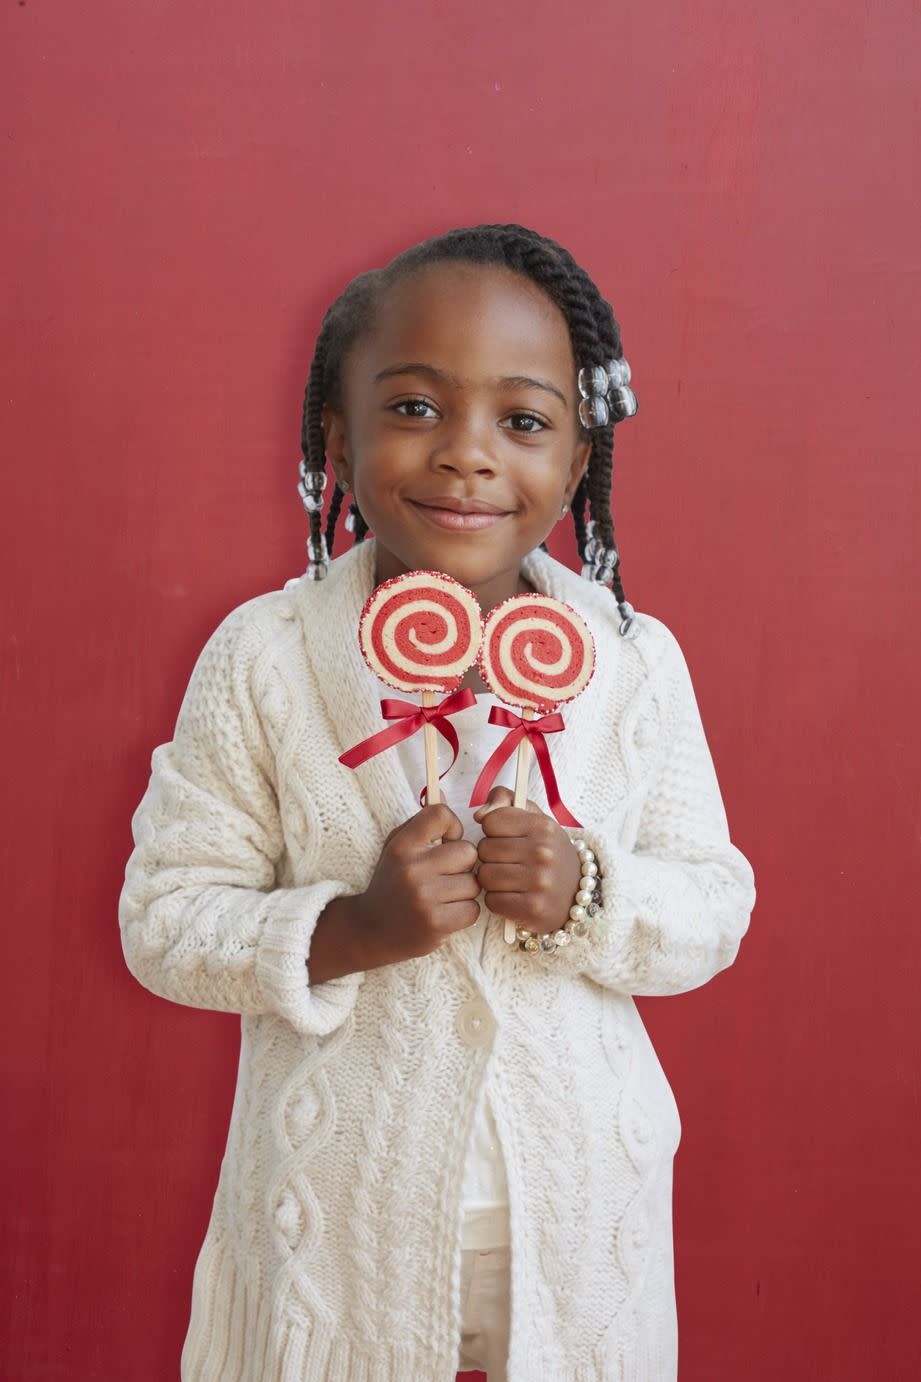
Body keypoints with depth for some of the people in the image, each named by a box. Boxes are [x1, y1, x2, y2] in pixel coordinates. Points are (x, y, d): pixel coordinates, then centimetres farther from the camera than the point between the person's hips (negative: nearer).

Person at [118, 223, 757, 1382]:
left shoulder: (638, 659, -6)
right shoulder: (258, 658, -11)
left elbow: (716, 907, -1)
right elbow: (163, 919, -9)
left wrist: (591, 899, -21)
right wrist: (352, 930, -24)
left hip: (579, 1198, 2)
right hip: (338, 1209, -1)